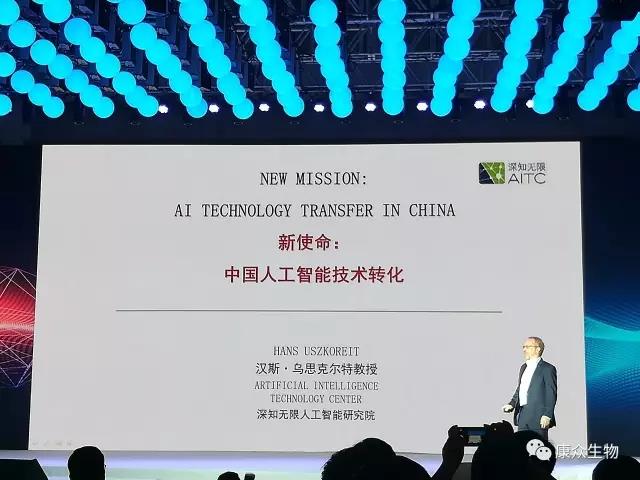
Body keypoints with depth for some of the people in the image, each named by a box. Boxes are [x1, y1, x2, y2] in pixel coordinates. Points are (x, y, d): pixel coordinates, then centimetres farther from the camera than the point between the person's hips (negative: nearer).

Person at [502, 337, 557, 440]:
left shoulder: (547, 369, -6)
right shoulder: (524, 367, 19)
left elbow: (552, 394, -10)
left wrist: (547, 415, -17)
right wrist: (511, 404, 7)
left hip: (538, 417, -7)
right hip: (522, 416, 8)